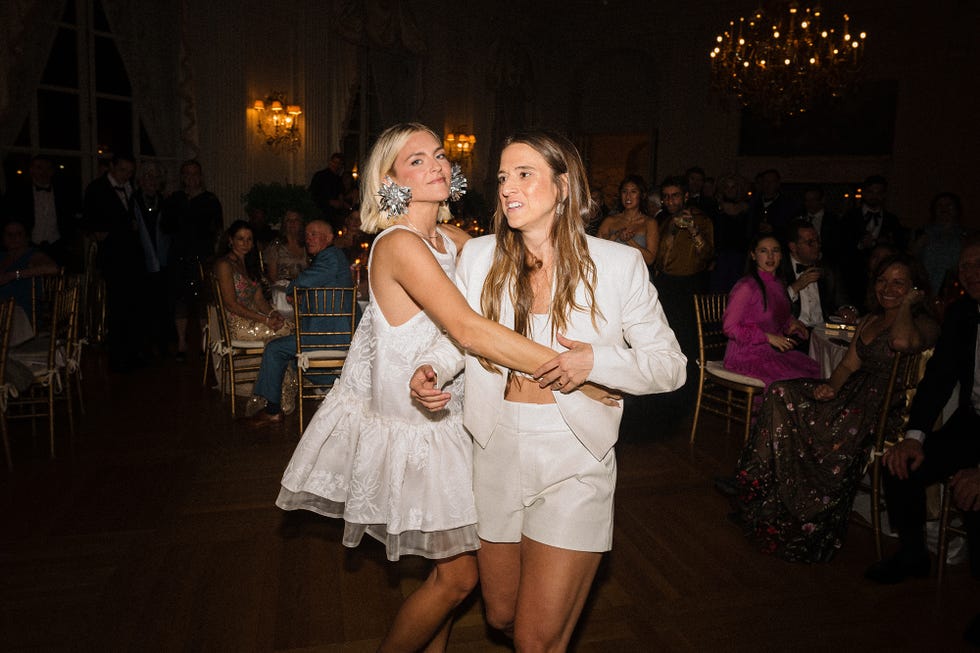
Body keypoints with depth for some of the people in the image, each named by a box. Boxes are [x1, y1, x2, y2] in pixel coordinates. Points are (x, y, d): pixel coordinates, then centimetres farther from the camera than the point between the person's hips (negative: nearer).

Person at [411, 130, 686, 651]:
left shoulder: (618, 264, -9)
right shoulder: (479, 256, 0)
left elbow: (671, 364, -5)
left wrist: (597, 361, -21)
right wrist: (432, 369, -10)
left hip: (573, 457, -3)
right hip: (497, 449, 4)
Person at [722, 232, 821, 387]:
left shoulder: (778, 284, 12)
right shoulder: (746, 287, -14)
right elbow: (729, 327, -15)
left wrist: (791, 324, 5)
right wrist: (768, 337, -16)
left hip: (774, 351, 8)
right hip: (746, 355, -8)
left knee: (816, 370, -9)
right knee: (794, 379, -22)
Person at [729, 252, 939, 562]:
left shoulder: (925, 323, -6)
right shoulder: (869, 320, 19)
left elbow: (902, 341, -31)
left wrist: (906, 303, -13)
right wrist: (832, 385, -6)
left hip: (888, 409, -7)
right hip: (856, 394, 7)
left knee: (837, 434, -33)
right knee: (782, 394, -14)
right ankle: (758, 488, -10)